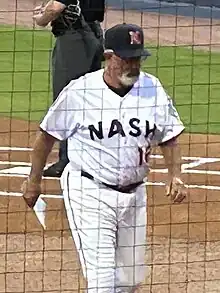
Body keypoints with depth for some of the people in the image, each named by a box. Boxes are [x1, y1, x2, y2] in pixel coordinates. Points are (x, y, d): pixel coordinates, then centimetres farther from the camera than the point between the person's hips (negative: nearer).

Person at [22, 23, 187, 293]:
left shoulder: (153, 89, -2)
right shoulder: (79, 91, -12)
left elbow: (168, 138, 9)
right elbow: (48, 135, 1)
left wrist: (175, 176, -5)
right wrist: (34, 181, 7)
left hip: (134, 194, 5)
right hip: (89, 192, -5)